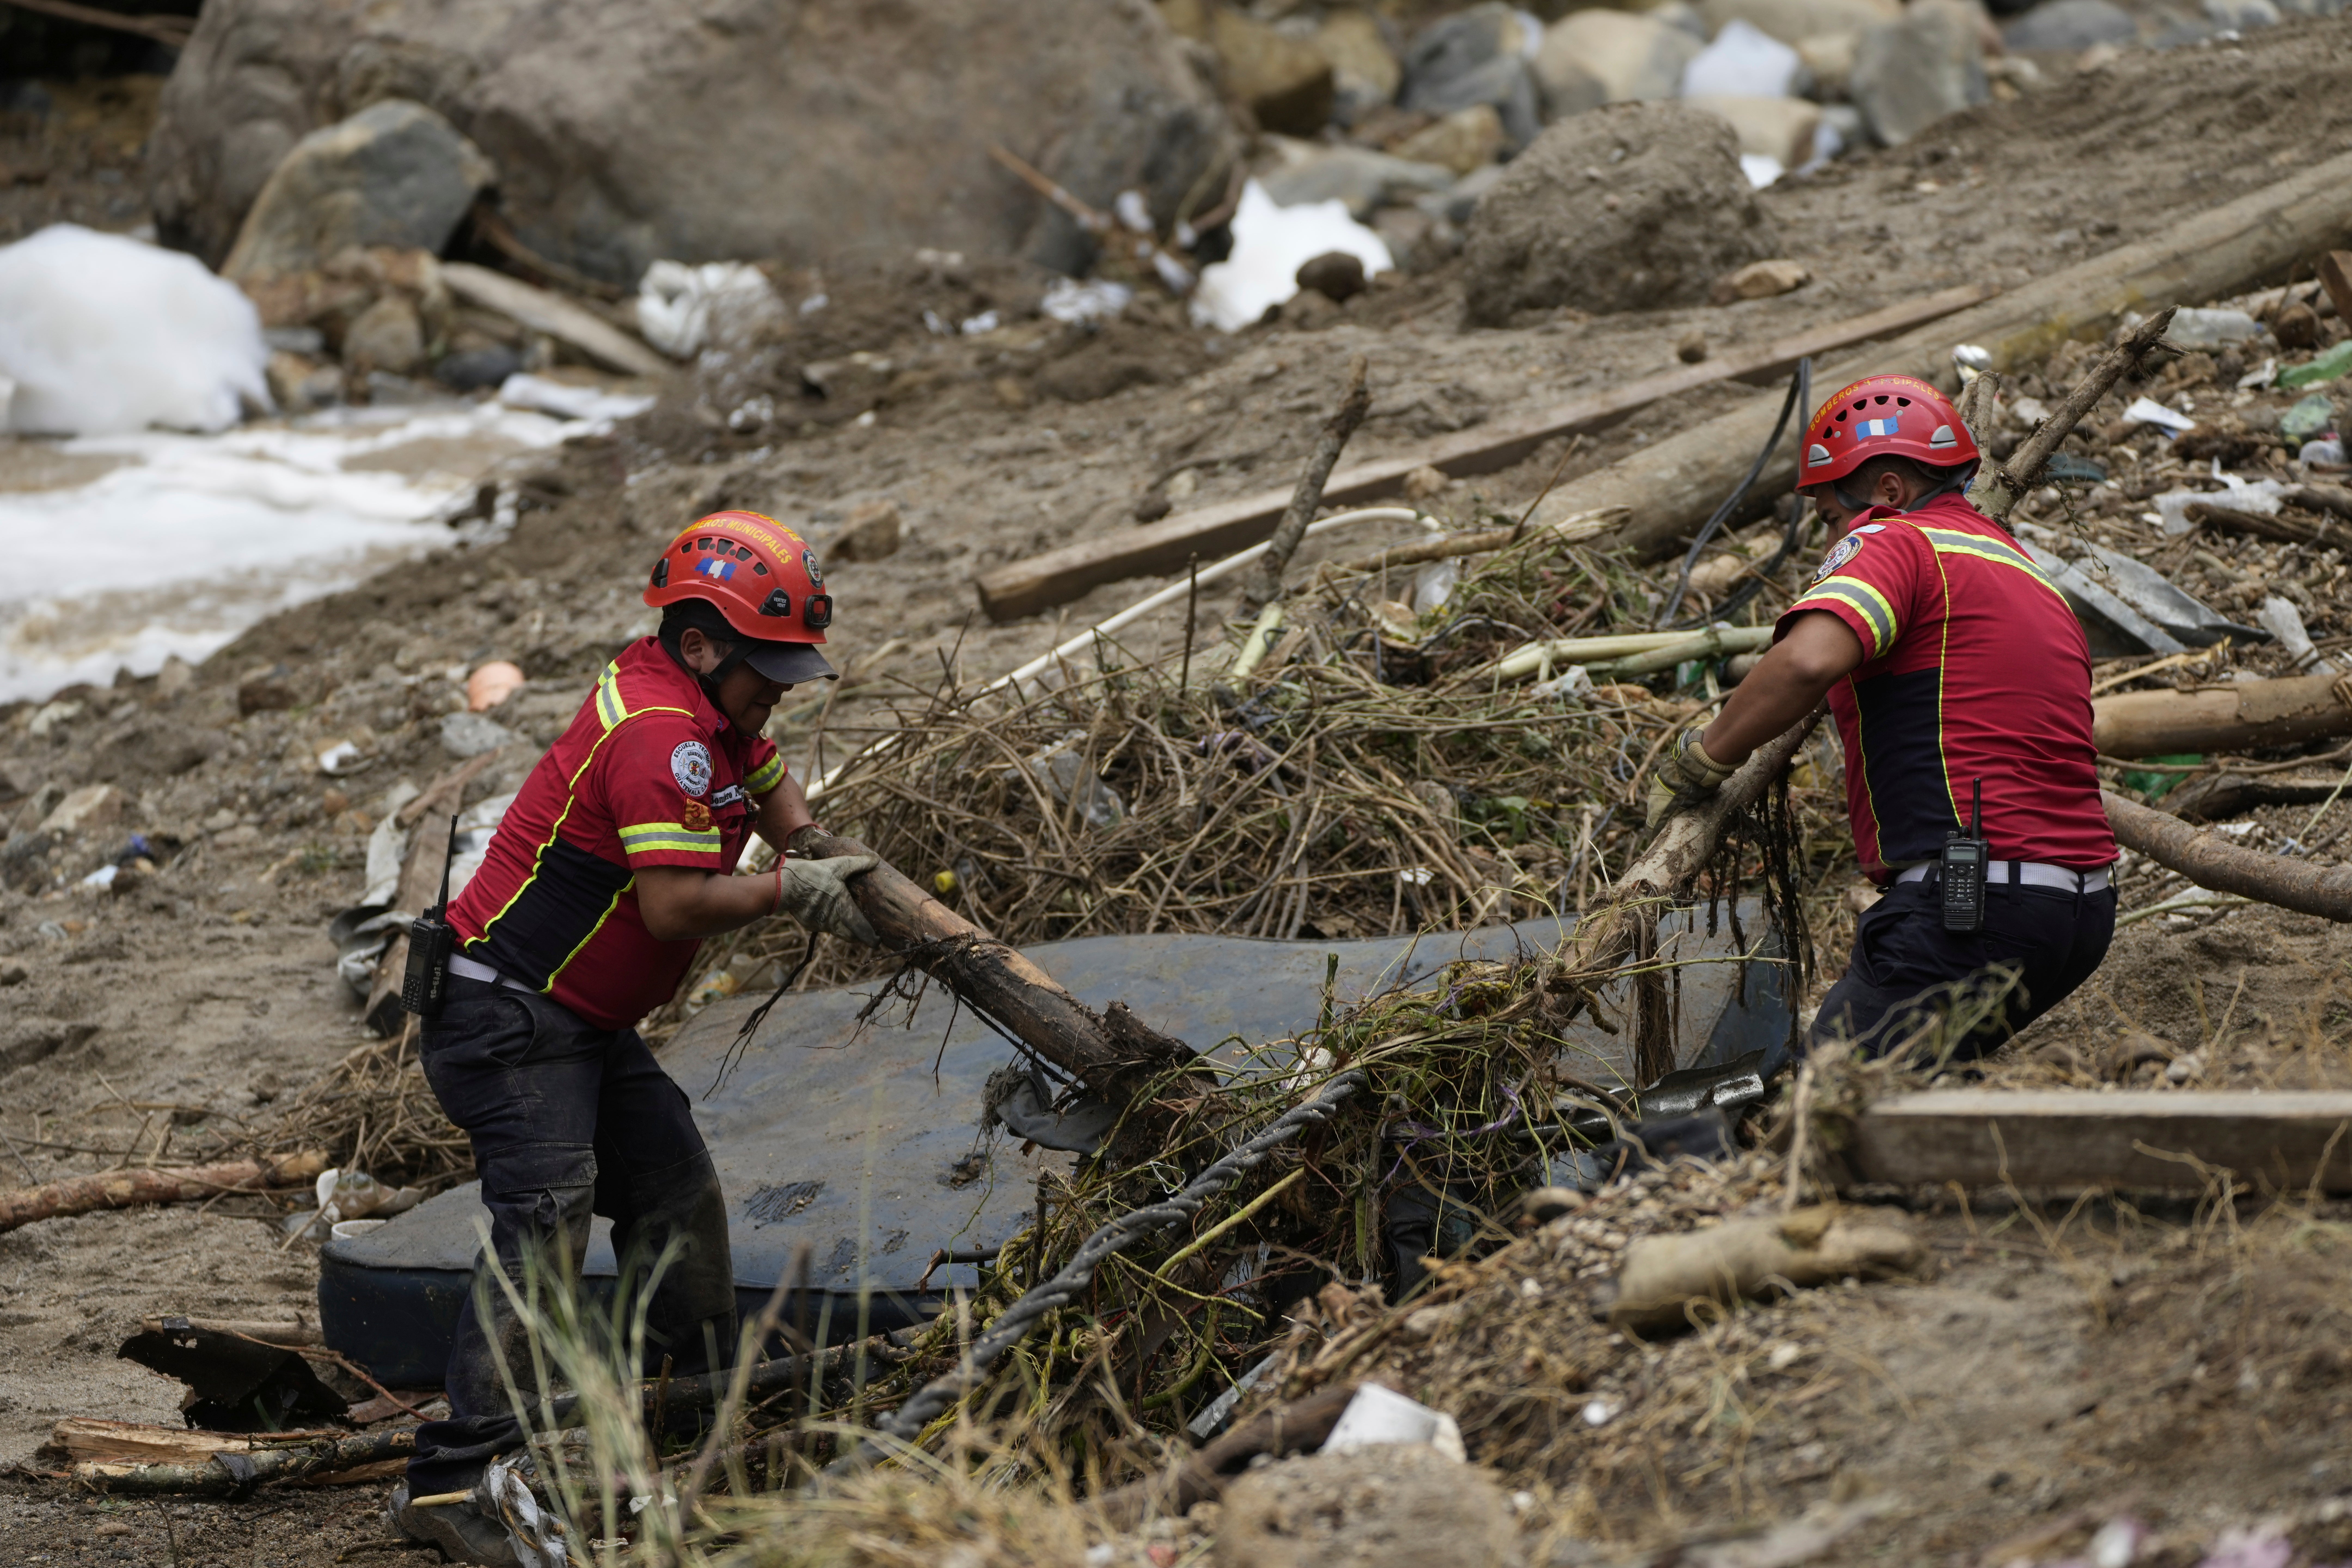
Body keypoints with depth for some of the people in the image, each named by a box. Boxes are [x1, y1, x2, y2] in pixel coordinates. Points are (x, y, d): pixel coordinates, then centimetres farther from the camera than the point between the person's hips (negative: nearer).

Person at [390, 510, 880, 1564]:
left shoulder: (705, 711, 11)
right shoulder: (662, 734, -21)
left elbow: (771, 787, 29)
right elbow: (675, 905, -28)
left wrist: (821, 858, 8)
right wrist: (792, 893, -18)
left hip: (589, 1029, 11)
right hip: (507, 1019, -11)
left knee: (678, 1196, 14)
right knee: (545, 1224, -23)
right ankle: (450, 1482, -27)